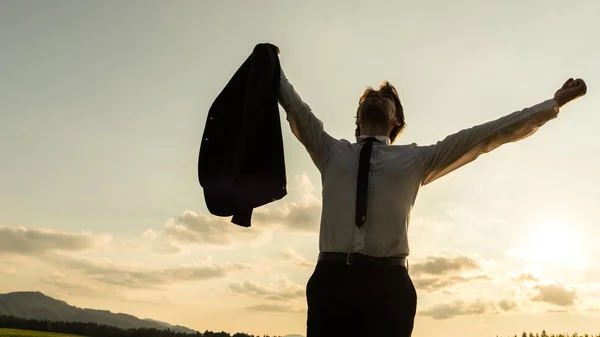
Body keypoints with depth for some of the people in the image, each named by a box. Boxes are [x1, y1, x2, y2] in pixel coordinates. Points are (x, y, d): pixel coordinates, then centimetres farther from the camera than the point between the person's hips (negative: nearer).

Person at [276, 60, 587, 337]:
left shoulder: (415, 159, 18)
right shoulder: (332, 152, 21)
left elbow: (483, 136, 17)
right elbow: (294, 106, 24)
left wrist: (553, 104, 18)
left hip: (389, 284, 0)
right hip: (333, 280, 1)